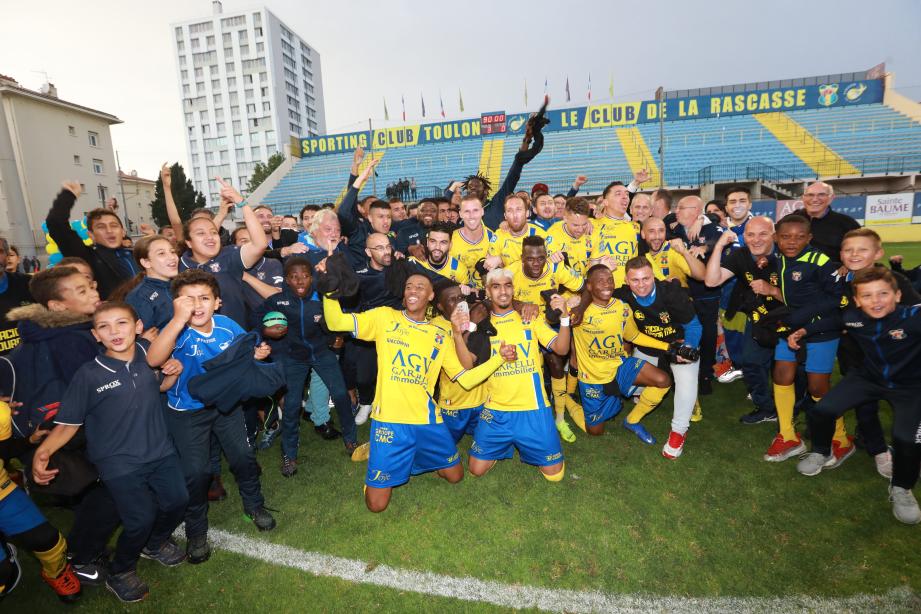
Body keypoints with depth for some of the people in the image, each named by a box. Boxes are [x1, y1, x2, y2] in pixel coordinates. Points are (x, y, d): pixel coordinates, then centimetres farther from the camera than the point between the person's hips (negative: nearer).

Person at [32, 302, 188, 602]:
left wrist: (173, 372, -8)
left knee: (177, 500, 10)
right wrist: (43, 450, -23)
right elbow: (68, 423, -7)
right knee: (140, 520, -7)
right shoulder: (88, 375, -16)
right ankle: (120, 573, 26)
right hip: (119, 462, -4)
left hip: (160, 450, 4)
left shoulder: (148, 354, -7)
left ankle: (156, 544, 44)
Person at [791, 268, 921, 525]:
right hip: (868, 377, 3)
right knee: (820, 412, -11)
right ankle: (823, 454, 21)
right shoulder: (851, 316, -16)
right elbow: (829, 320, 6)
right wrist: (802, 331, 0)